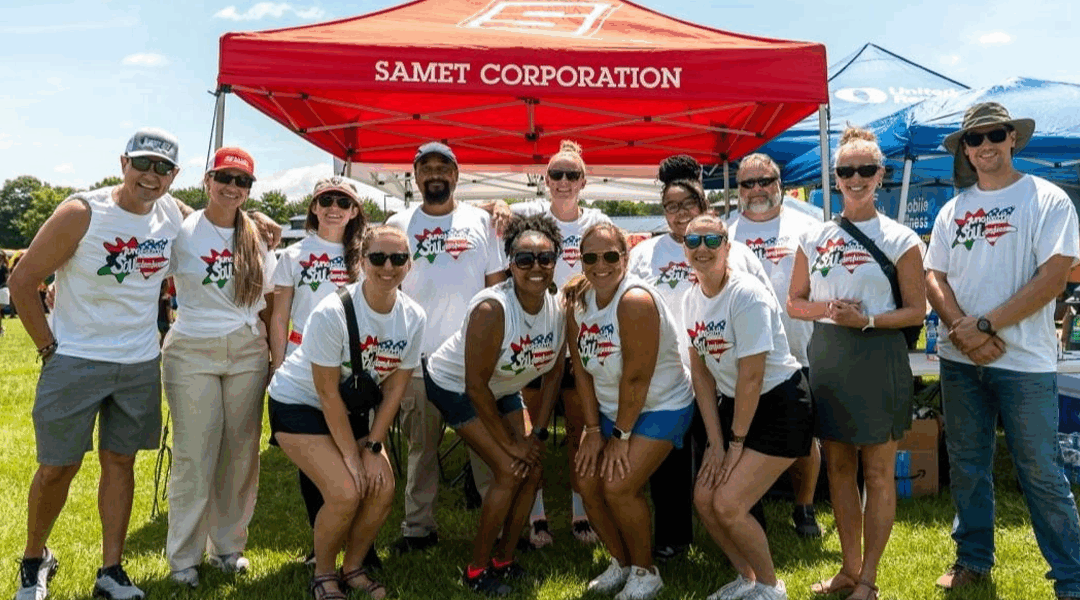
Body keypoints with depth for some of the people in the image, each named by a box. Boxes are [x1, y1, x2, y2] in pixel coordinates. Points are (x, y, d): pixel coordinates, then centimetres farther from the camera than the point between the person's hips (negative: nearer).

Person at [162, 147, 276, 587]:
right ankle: (184, 555, 13)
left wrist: (275, 353, 8)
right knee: (194, 456, -1)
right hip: (192, 353, -3)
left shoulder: (255, 238, 9)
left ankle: (228, 545, 22)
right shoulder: (183, 231, -1)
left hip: (247, 352, 3)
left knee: (242, 451, 6)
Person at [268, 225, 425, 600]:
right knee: (345, 492, -20)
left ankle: (353, 568, 16)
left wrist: (373, 448, -11)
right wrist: (350, 455, -19)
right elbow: (328, 393, -22)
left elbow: (394, 389, -6)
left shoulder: (414, 318, -14)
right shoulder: (332, 313, -28)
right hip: (299, 403, -5)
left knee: (383, 489, -10)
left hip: (352, 407, 5)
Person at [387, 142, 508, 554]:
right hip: (418, 355, 1)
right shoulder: (399, 224, 8)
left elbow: (497, 283, 8)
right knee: (421, 446, 9)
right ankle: (418, 528, 20)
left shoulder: (480, 222, 8)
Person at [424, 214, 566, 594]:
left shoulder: (559, 310, -15)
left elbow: (553, 373, -2)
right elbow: (475, 385, -28)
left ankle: (503, 559, 20)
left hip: (503, 391, 7)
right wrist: (509, 442, -20)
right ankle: (476, 570, 2)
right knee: (509, 470, -15)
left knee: (532, 471, 0)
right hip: (454, 387, -7)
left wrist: (537, 433, -6)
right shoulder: (492, 309, -34)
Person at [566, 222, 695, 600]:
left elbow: (636, 378, -24)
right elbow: (582, 369, -1)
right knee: (587, 481, 0)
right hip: (610, 409, 7)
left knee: (618, 486, -17)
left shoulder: (636, 300, -26)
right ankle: (621, 563, 24)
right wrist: (593, 429, -4)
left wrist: (621, 435, -16)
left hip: (661, 407, -7)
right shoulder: (577, 300, -4)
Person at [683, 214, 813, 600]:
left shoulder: (747, 295, -22)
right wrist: (716, 441, -1)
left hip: (778, 406, -7)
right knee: (704, 499, 2)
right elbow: (700, 370, 3)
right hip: (734, 405, 8)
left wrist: (736, 442, -14)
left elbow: (751, 375, -22)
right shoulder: (692, 299, 1)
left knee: (728, 504, -12)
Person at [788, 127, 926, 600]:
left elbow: (916, 311, -3)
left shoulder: (900, 239, -2)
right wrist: (826, 308, -8)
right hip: (827, 356, 4)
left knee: (878, 472, 3)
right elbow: (794, 303, 11)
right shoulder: (814, 238, 7)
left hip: (878, 356, -4)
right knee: (838, 466, 12)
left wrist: (867, 320, -18)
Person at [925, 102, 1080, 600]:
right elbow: (933, 278, 6)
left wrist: (986, 325, -15)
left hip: (1025, 362, -4)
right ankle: (973, 560, 28)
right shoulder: (953, 210, 11)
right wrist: (963, 331, -11)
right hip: (959, 359, 4)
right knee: (966, 466, 13)